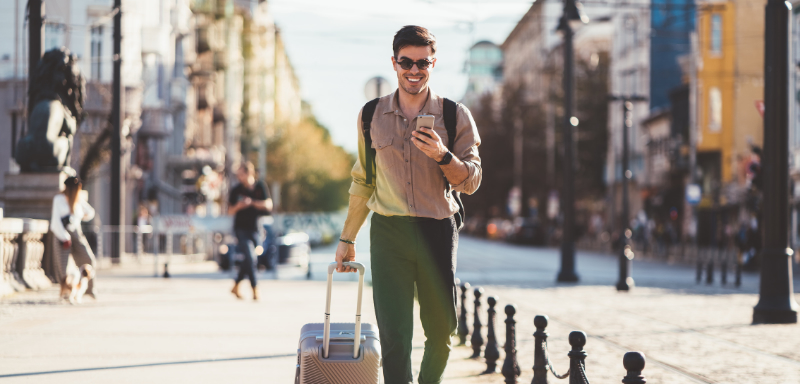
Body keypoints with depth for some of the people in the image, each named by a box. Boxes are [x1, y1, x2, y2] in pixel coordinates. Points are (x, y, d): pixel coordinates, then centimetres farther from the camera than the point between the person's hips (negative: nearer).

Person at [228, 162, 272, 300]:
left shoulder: (260, 187, 0)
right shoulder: (236, 190, -2)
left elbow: (268, 205, -5)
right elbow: (230, 211, 3)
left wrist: (252, 202, -16)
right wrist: (238, 206, -18)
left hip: (254, 229, 3)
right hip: (241, 228, -3)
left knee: (249, 260, 10)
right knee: (250, 257, -17)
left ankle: (236, 286, 27)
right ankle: (255, 290, -14)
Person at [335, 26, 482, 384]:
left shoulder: (456, 116, 1)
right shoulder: (372, 115, 7)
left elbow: (471, 182, -2)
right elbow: (362, 182, 16)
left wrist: (443, 156, -21)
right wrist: (347, 239, 16)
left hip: (438, 232, 0)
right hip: (388, 232, 0)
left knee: (441, 331, 9)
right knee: (394, 334, -8)